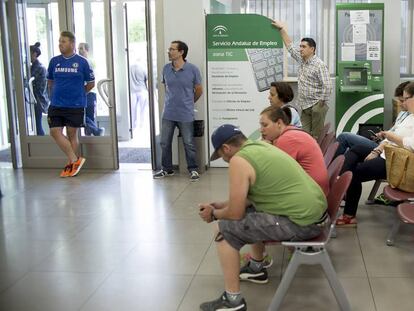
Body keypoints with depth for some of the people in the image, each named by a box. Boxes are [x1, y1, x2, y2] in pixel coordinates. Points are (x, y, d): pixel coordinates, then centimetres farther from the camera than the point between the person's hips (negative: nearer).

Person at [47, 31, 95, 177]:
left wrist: (77, 94, 8)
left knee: (72, 134, 4)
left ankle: (70, 165, 15)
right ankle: (75, 160, 2)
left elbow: (91, 83, 6)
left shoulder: (82, 62, -3)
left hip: (75, 105, -3)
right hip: (56, 105, 3)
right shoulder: (54, 61, 6)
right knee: (55, 131, -7)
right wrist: (56, 95, 13)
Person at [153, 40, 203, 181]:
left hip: (186, 115, -4)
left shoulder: (192, 69, -9)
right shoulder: (166, 69, 2)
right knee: (165, 143, 9)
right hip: (168, 114, 4)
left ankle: (193, 169, 18)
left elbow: (199, 90, 5)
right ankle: (167, 169, 23)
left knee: (189, 144, 4)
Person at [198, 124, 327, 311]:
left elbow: (236, 213, -10)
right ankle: (256, 269, 41)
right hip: (316, 211, 10)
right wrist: (220, 205, 28)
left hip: (301, 223, -10)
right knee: (250, 211, 29)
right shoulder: (260, 147, 15)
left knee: (224, 229, -3)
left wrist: (214, 214, 10)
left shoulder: (238, 161, -13)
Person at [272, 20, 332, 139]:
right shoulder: (301, 60, 11)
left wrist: (321, 103, -14)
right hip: (305, 107, 7)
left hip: (316, 106, -7)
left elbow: (327, 86, -17)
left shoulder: (319, 65, -12)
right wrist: (282, 28, 23)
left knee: (316, 137, -6)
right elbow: (289, 46, 21)